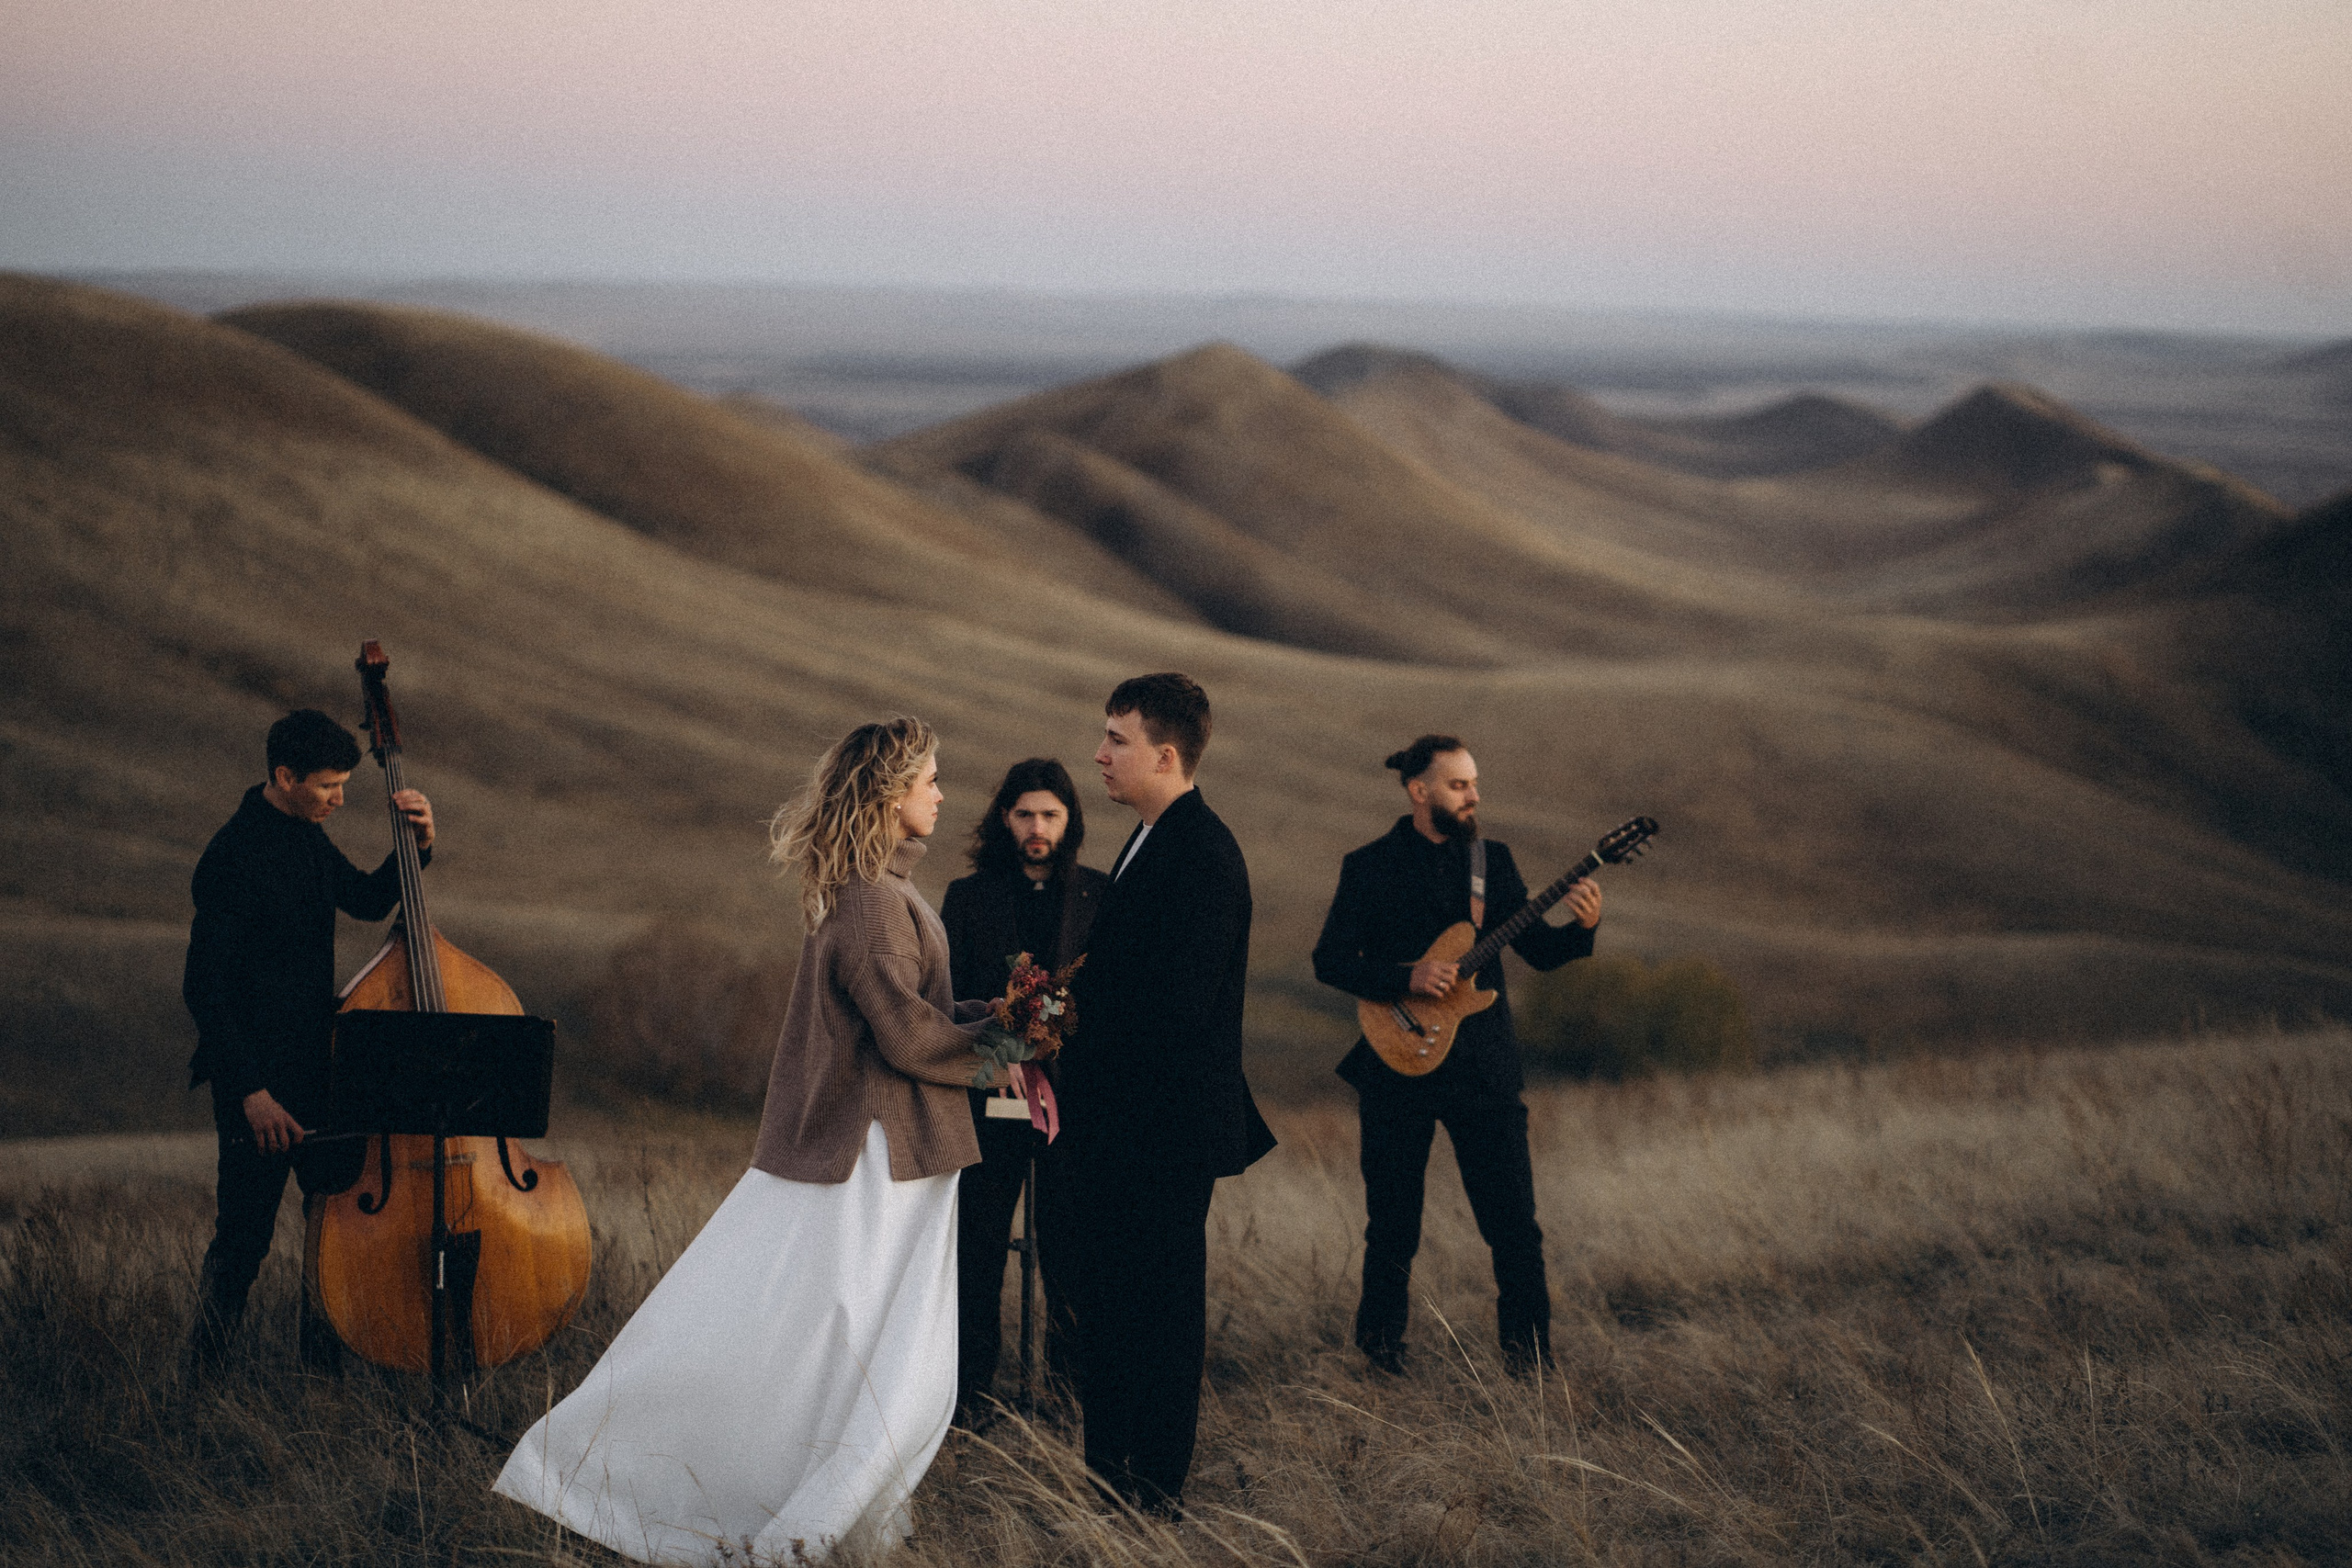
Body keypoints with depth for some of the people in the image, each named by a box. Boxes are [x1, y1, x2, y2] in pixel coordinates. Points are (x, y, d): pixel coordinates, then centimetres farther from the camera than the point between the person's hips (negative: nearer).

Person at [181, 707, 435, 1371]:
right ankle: (203, 1381, 11)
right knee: (244, 1235, -2)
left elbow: (367, 900, 25)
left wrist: (418, 844, 6)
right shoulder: (232, 859, -18)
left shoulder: (306, 837, 8)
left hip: (318, 1066, 8)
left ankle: (326, 1366, 23)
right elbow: (204, 988, -18)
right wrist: (251, 1092, -20)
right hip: (259, 1078, -8)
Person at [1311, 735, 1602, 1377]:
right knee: (1393, 1225, 5)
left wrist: (1581, 928, -12)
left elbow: (1539, 951, 8)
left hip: (1484, 1069, 2)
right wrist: (1406, 978, -17)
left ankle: (1530, 1354, 6)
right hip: (1399, 1065, -2)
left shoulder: (1493, 860, 10)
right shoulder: (1370, 867, 0)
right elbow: (1329, 960, -4)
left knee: (1515, 1222, -3)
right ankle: (1380, 1342, 24)